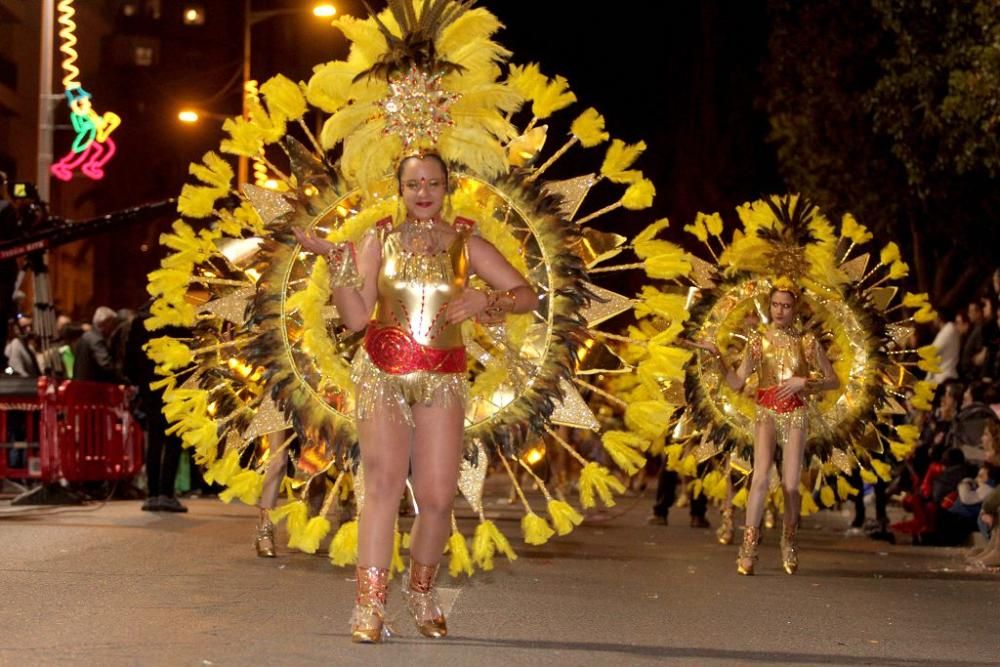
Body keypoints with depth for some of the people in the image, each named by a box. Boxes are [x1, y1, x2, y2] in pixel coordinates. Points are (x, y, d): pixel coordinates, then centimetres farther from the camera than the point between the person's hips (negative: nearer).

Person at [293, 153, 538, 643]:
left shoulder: (465, 245, 8)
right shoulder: (380, 240, 6)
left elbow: (528, 296, 4)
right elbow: (355, 318, -1)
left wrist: (483, 301, -13)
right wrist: (335, 259, -10)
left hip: (442, 380, 1)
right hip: (382, 374, -1)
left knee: (437, 497, -3)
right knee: (383, 483, -14)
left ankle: (421, 591, 21)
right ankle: (369, 606, -15)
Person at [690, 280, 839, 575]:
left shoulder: (807, 342, 3)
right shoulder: (758, 341, 5)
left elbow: (833, 381, 6)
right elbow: (736, 382, 2)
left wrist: (803, 381, -10)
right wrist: (717, 356, -10)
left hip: (796, 415, 0)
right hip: (766, 414, 0)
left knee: (791, 485, -1)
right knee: (761, 476, -19)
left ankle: (789, 543, 21)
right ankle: (749, 547, -18)